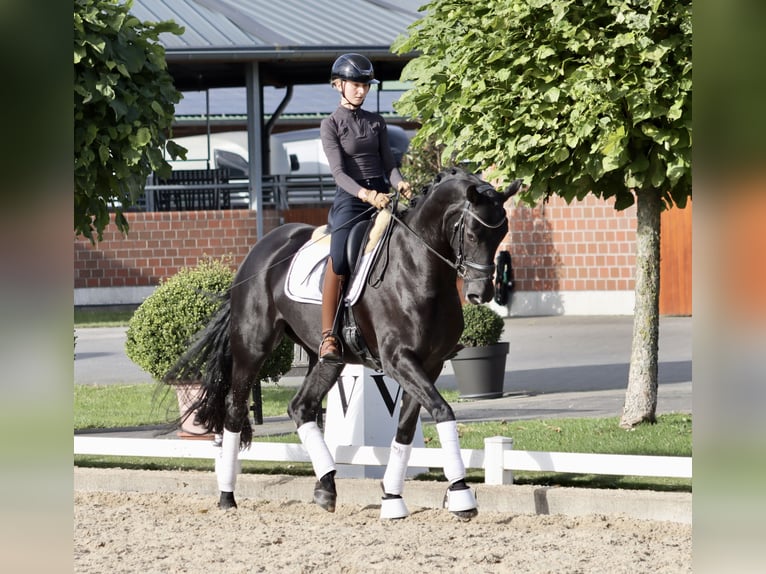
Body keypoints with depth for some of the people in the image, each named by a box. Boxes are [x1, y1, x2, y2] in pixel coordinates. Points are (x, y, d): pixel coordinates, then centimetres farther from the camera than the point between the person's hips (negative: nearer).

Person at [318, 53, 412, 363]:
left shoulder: (377, 122, 15)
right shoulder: (331, 125, 1)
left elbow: (388, 163, 11)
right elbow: (338, 172, -10)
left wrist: (400, 183, -12)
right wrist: (365, 194, -27)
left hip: (382, 194, 5)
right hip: (351, 198, -5)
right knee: (339, 261, -23)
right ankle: (328, 337, -23)